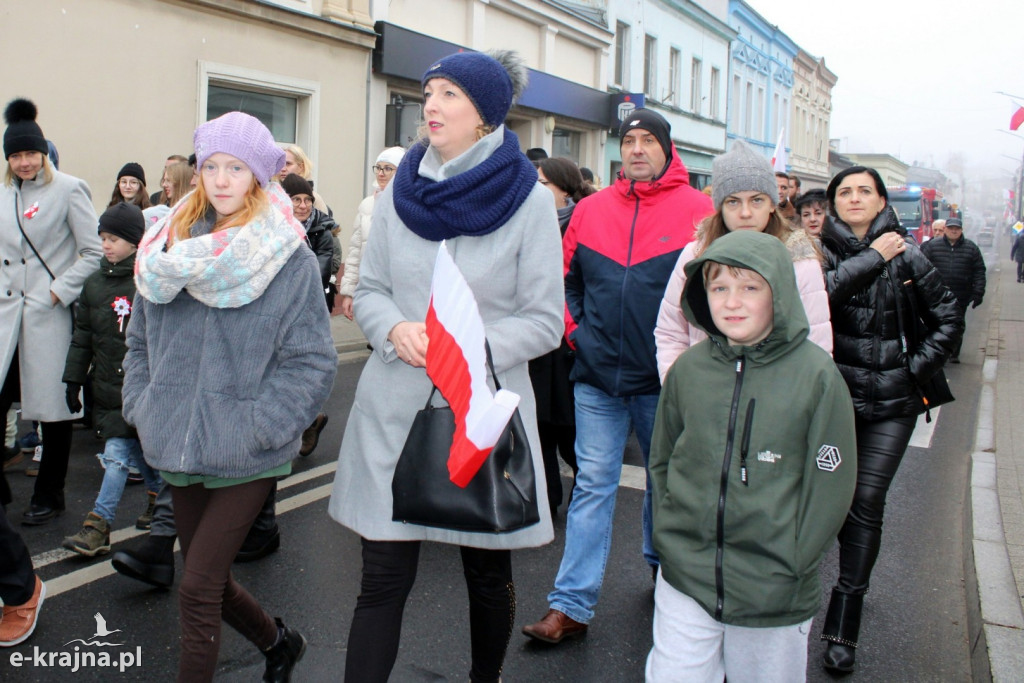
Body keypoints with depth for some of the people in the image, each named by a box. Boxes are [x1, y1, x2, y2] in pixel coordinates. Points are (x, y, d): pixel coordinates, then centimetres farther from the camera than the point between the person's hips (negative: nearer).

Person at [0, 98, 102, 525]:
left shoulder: (68, 190, -4)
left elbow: (94, 253, -8)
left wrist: (58, 291, -13)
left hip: (50, 314, -5)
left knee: (53, 408, 4)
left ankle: (48, 496, 18)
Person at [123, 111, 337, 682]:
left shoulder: (290, 260, -10)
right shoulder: (170, 246, 5)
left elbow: (313, 361, -12)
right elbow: (140, 340, 14)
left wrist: (257, 429, -17)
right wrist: (143, 408, 4)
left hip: (245, 458, -6)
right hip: (180, 448, 6)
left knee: (198, 590, -4)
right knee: (212, 579, 18)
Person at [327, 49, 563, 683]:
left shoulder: (529, 199, -6)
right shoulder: (401, 192, 4)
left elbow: (544, 320, -6)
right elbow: (369, 290, 9)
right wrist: (395, 329, -13)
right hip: (395, 406, 2)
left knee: (488, 572, 16)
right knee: (383, 577, 2)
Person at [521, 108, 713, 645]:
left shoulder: (697, 209, -4)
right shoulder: (591, 209, 5)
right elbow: (564, 276, 15)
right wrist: (575, 330, 6)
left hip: (663, 378, -1)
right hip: (598, 376, 2)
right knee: (593, 485, 3)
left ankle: (662, 565, 42)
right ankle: (571, 605, 8)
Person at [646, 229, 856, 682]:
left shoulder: (816, 376, -10)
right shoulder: (687, 369, -1)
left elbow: (831, 484, -6)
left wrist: (790, 564, -6)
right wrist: (667, 534, 3)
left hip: (774, 598, -2)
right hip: (684, 582, 2)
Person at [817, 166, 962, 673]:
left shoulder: (907, 255, 3)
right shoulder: (822, 251, 1)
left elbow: (948, 319, 9)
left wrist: (915, 369, 0)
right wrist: (872, 258, -15)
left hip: (890, 402, 0)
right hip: (831, 395, 0)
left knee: (866, 503, -3)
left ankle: (843, 627, 4)